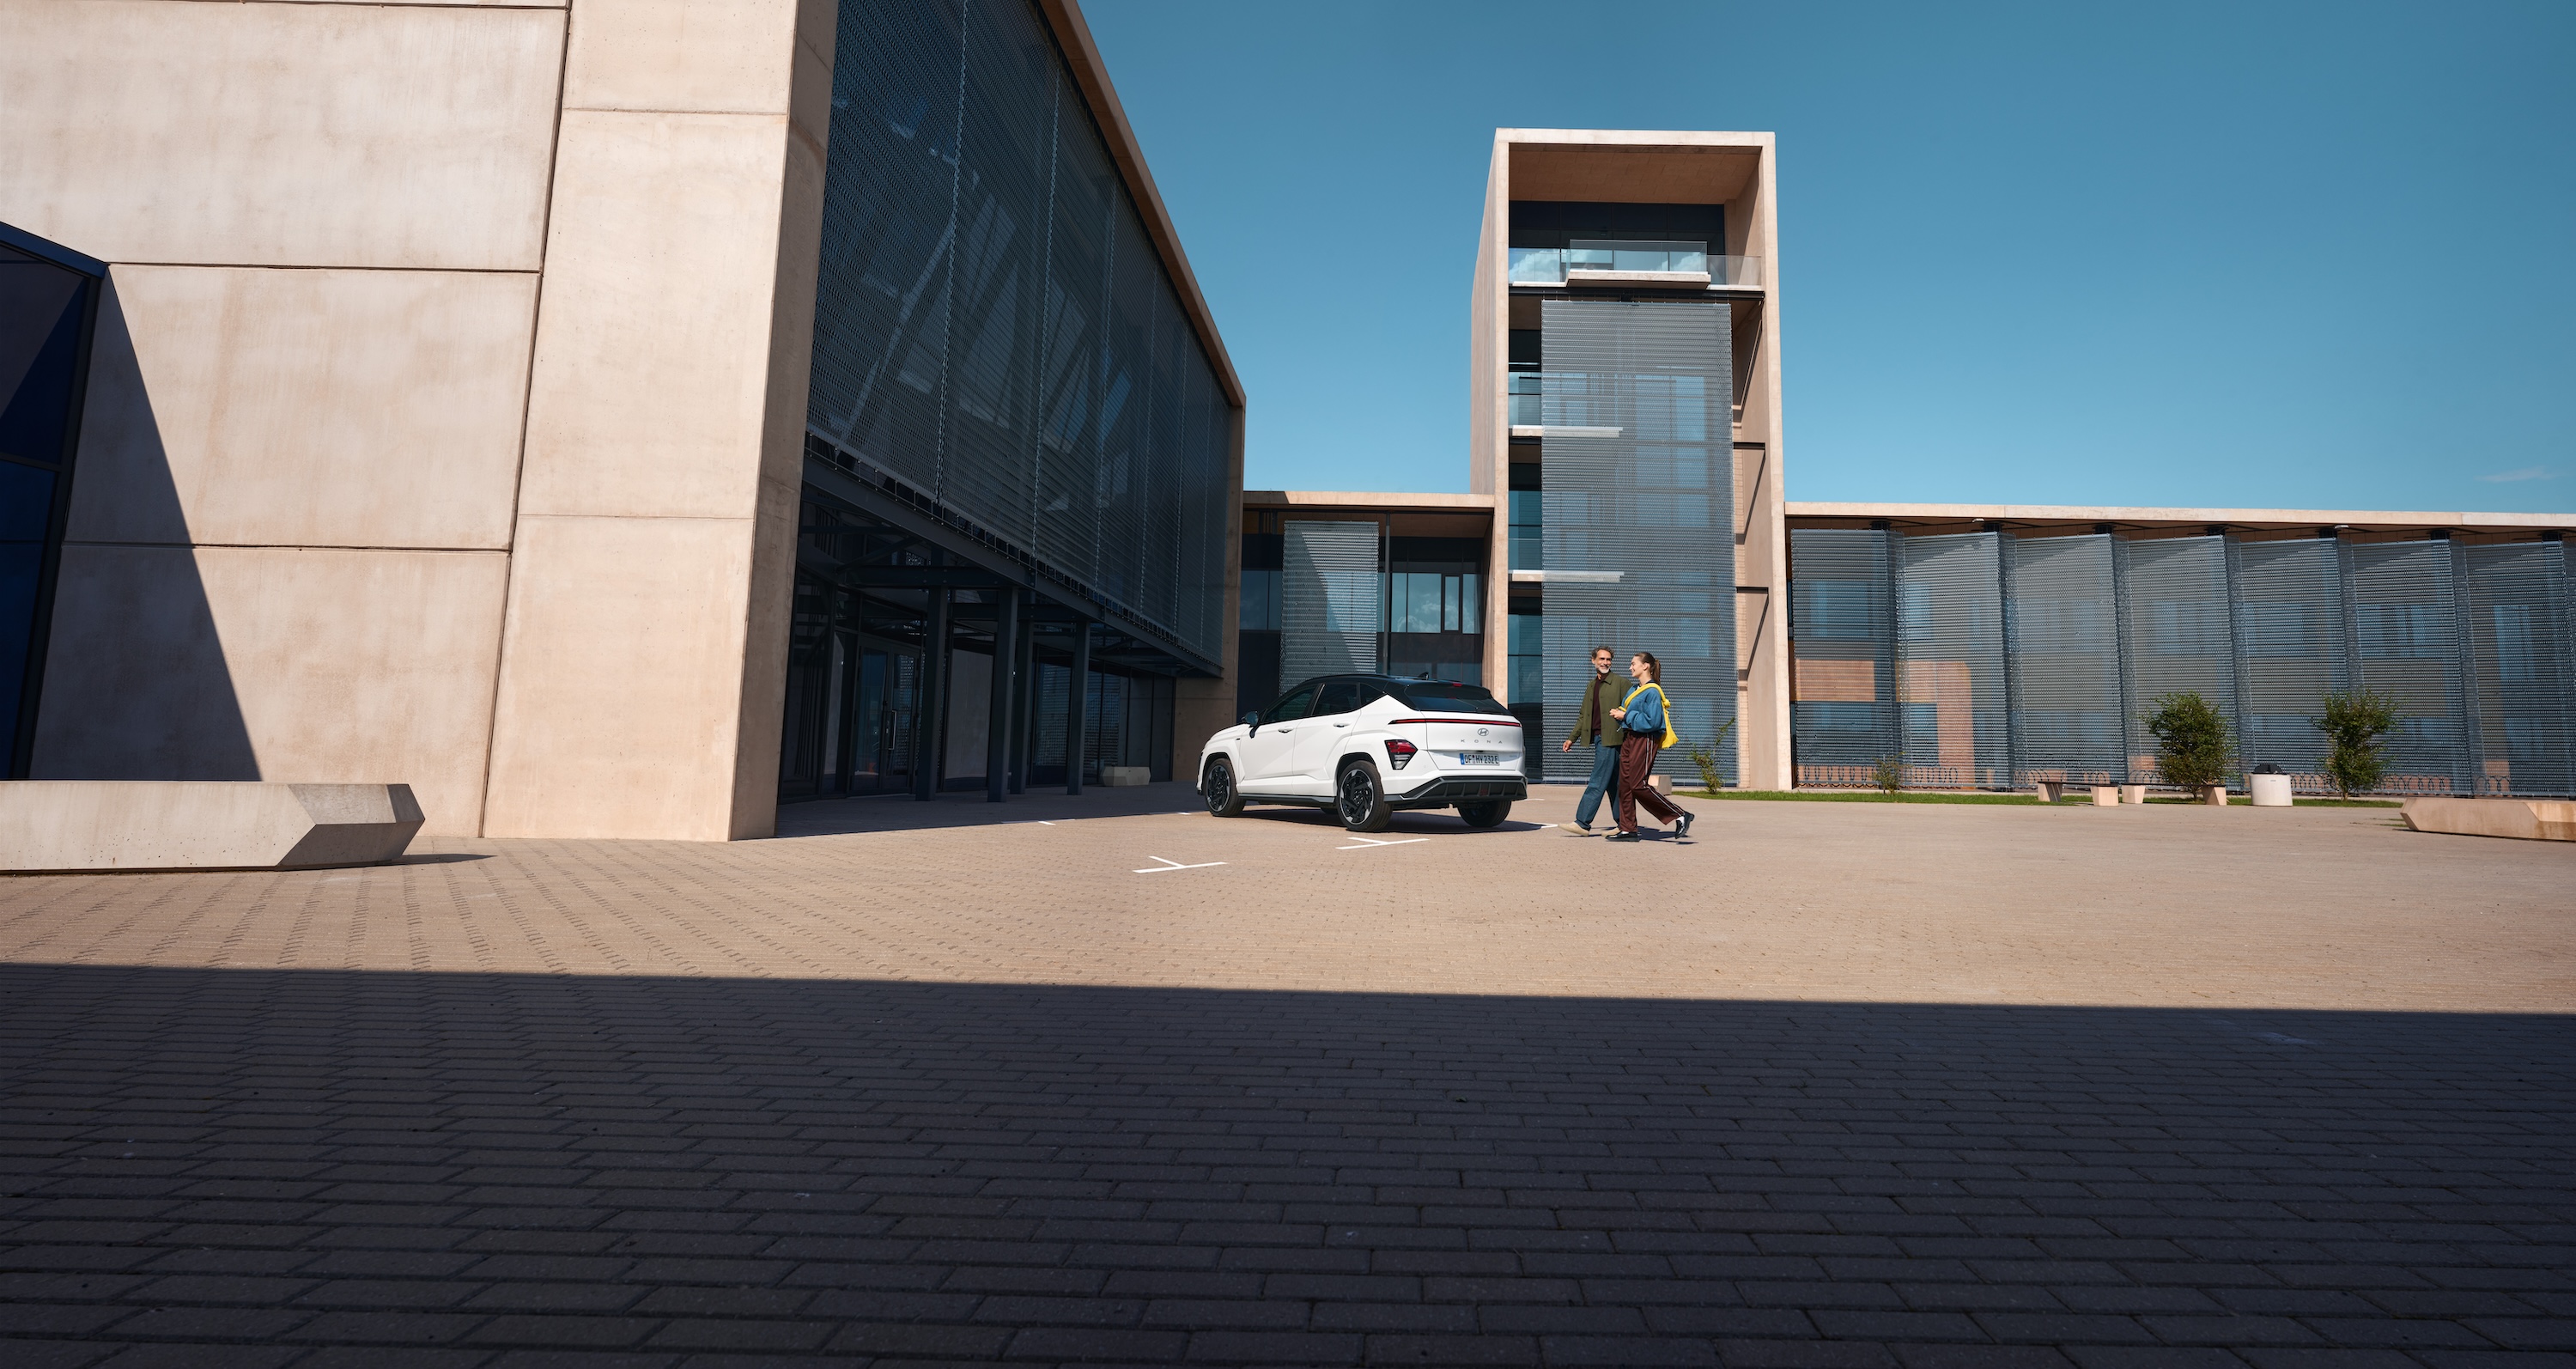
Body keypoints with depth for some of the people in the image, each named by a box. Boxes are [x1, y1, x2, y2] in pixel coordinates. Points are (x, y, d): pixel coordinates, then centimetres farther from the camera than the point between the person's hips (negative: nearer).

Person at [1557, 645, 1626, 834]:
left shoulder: (1621, 684, -2)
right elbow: (1583, 715, 23)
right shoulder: (1591, 686, 19)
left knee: (1597, 783, -9)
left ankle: (1582, 823, -10)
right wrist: (1572, 738, 19)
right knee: (1613, 784, 10)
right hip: (1597, 739, 8)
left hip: (1610, 739, -8)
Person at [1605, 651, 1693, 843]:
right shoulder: (1634, 690, 16)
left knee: (1638, 785, -11)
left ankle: (1680, 816, -1)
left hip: (1644, 740, -9)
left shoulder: (1652, 691, -12)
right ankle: (1628, 829, 9)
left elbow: (1652, 721, -20)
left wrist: (1626, 716, -16)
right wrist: (1619, 713, 1)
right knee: (1625, 784, 5)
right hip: (1629, 739, 9)